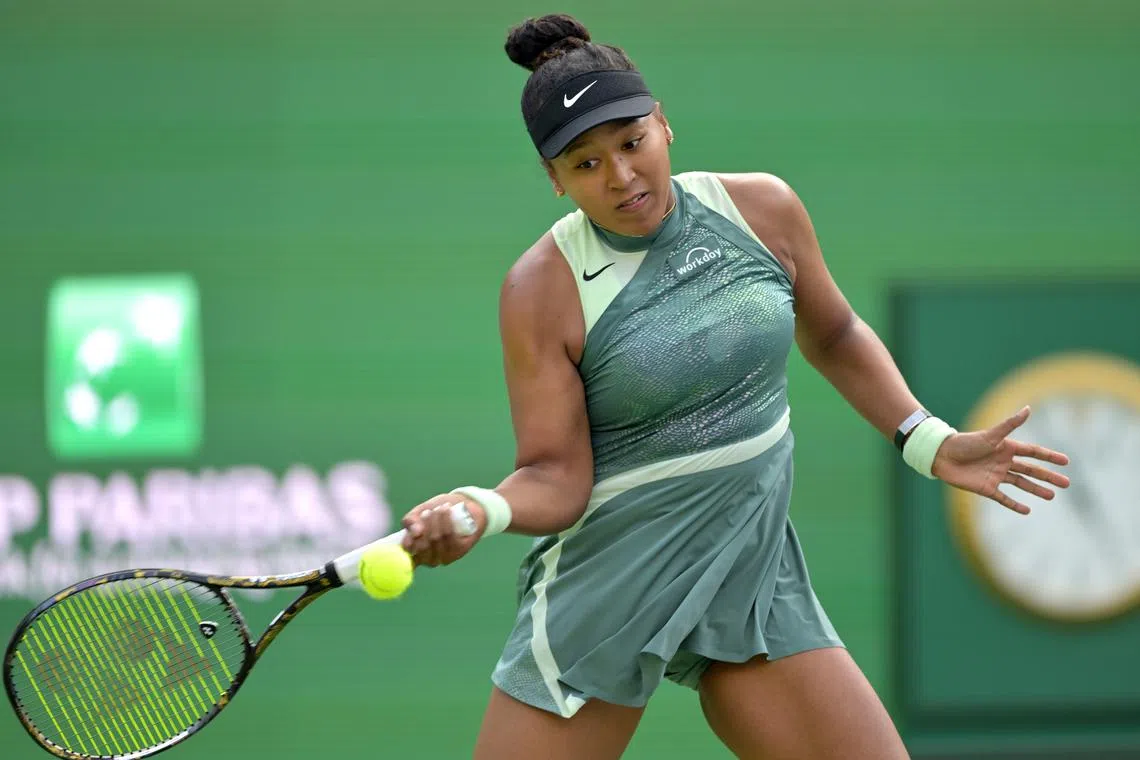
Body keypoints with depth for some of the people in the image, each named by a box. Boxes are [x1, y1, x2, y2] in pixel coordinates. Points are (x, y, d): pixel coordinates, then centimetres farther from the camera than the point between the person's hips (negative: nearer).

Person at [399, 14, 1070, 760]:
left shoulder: (761, 209, -2)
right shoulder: (544, 288, -12)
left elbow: (834, 338, 17)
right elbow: (556, 480, -12)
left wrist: (927, 440, 7)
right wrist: (482, 509, -32)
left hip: (753, 573, 3)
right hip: (606, 586, -3)